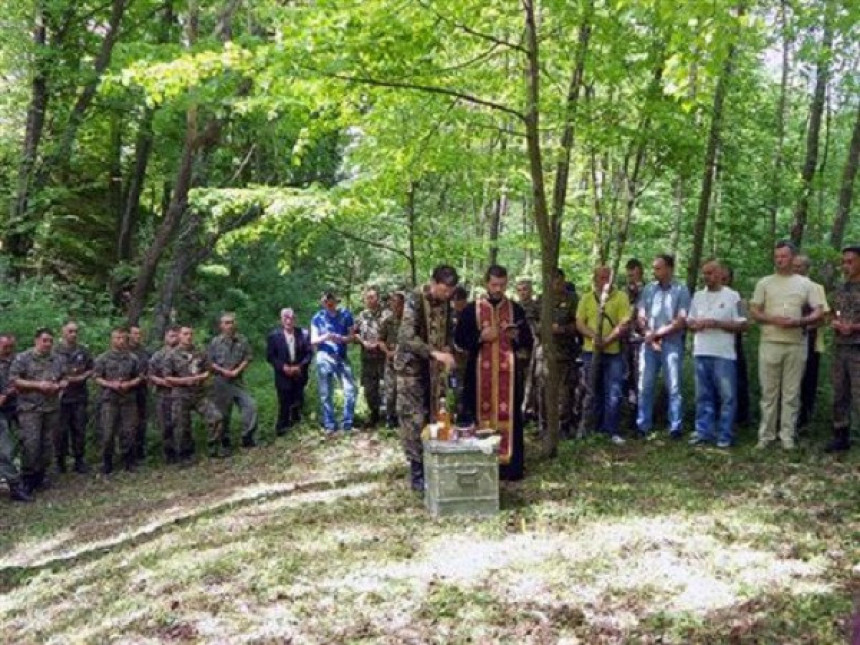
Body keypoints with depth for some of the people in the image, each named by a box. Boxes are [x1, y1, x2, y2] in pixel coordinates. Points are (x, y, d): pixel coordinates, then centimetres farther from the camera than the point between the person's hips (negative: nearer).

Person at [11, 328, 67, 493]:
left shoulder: (58, 360, 11)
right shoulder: (22, 358, -4)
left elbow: (64, 380, 19)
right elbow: (14, 380, -9)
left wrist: (58, 386, -5)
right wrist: (37, 385, -16)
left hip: (52, 408, 5)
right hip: (30, 408, -5)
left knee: (47, 444, 8)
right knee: (30, 444, -10)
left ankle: (40, 476, 20)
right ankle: (26, 478, 3)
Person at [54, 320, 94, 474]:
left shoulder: (83, 351, 8)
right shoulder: (55, 351, -4)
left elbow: (91, 369, 13)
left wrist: (83, 377, -5)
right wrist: (64, 378, -14)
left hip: (80, 396, 3)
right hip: (61, 396, -3)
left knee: (79, 430, 8)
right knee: (61, 430, 3)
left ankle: (79, 460, 17)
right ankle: (60, 461, 13)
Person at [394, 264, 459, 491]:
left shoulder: (445, 301, 1)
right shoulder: (415, 300, -20)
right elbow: (407, 337, -30)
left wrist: (448, 351, -5)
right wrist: (435, 353, -38)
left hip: (434, 367, 6)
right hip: (411, 365, -6)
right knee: (413, 418, -5)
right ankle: (417, 470, 2)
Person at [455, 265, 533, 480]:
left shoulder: (516, 309, 5)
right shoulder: (472, 309, 2)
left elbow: (528, 341, 7)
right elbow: (459, 340, 1)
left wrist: (517, 336, -14)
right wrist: (480, 337, -14)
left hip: (508, 373, 1)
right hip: (481, 372, 0)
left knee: (509, 417, 1)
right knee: (481, 415, 3)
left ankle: (511, 464, 6)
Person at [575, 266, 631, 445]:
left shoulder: (621, 297, 1)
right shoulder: (587, 299, 9)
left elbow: (624, 325, -7)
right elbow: (579, 323, 3)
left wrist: (607, 340, -20)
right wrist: (593, 336, -15)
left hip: (613, 353, -2)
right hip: (591, 352, 2)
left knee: (614, 394, -3)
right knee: (592, 393, 10)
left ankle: (613, 431, 3)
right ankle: (587, 429, 20)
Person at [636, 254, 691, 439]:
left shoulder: (681, 291, 0)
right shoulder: (648, 289, 11)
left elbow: (680, 321, -7)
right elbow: (641, 317, 7)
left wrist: (657, 333, -8)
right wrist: (650, 337, -7)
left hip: (672, 344, -3)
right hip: (649, 343, 3)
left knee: (674, 388, -2)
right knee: (645, 386, 3)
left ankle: (676, 428, 2)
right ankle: (643, 426, 8)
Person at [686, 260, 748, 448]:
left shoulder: (732, 296, -1)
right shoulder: (698, 296, 13)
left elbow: (742, 325, -4)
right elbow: (689, 322, 17)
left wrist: (716, 323, -14)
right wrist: (695, 324, -6)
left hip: (724, 354, -4)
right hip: (701, 353, 4)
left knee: (727, 396, -1)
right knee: (703, 396, 9)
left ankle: (725, 435, 4)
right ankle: (703, 432, 15)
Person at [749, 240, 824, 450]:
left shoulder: (805, 284, 7)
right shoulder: (764, 283, 7)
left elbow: (819, 313, 3)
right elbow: (754, 312, 4)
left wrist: (799, 322, -15)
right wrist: (773, 319, -14)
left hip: (796, 345, 0)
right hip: (770, 344, 0)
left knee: (791, 393, 4)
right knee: (769, 392, 4)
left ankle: (787, 435, 10)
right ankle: (766, 434, 10)